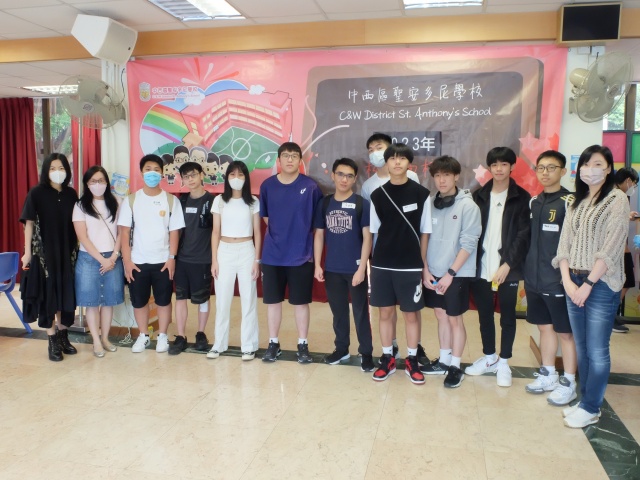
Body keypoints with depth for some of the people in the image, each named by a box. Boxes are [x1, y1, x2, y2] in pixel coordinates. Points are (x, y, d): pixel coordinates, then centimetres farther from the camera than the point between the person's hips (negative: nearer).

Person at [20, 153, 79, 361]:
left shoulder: (71, 194, 5)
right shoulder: (36, 193, -5)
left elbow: (76, 223, 8)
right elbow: (29, 223, -4)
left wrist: (77, 249, 6)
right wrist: (28, 251, -8)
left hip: (67, 252, 3)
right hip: (44, 251, -3)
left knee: (66, 293, 9)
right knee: (48, 294, 2)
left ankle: (63, 335, 23)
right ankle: (52, 340, 11)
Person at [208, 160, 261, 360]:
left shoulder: (253, 202, 1)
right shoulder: (219, 201, 3)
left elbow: (257, 233, 2)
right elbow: (216, 232, 4)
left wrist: (257, 260, -3)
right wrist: (214, 260, -1)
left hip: (247, 251, -1)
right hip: (225, 252, 1)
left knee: (248, 299, 3)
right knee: (222, 299, 6)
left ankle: (248, 346, 13)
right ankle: (219, 344, 20)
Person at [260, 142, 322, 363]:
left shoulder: (310, 186, -5)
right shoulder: (267, 185, 0)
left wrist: (303, 238, 2)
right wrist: (279, 234, 8)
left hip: (301, 255, -2)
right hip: (272, 255, 2)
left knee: (301, 302, 8)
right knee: (273, 300, 10)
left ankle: (303, 345, 22)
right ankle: (273, 343, 25)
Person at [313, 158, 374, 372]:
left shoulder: (362, 204, -6)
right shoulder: (324, 203, 5)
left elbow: (367, 237, -8)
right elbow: (319, 235, 9)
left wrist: (361, 268, -13)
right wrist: (317, 265, 2)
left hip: (355, 269, -3)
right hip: (332, 269, 3)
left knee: (360, 312, 6)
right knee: (338, 311, 15)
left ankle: (366, 353, 19)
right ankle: (341, 348, 31)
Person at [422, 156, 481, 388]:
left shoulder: (467, 205, -9)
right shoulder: (430, 203, 4)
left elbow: (468, 244, -13)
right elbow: (424, 238, 7)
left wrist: (450, 273, -16)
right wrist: (426, 270, 0)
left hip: (457, 274, -4)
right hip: (434, 273, 5)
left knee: (454, 318, 3)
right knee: (441, 316, 14)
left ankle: (455, 366, 16)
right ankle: (443, 360, 28)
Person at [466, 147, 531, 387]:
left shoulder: (521, 198, -1)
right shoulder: (479, 196, 7)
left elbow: (524, 235, -7)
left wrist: (508, 263, -15)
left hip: (507, 268, -2)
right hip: (481, 267, 3)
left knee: (507, 316, 8)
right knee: (484, 315, 13)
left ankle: (503, 363, 22)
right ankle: (489, 357, 29)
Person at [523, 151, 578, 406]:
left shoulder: (569, 202, -8)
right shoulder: (534, 202, 10)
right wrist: (528, 272, 13)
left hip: (557, 280, -6)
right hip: (534, 279, 6)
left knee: (564, 332, 4)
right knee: (544, 327, 15)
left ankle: (568, 383, 17)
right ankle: (548, 375, 29)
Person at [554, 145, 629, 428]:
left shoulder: (617, 200, -5)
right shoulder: (576, 203, 13)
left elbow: (611, 247, -13)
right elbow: (564, 243, 8)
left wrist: (588, 283, -14)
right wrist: (568, 280, -5)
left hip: (601, 285, -6)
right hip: (573, 284, 6)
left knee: (596, 351, 0)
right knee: (581, 348, 13)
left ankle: (591, 408, 14)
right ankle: (584, 399, 25)